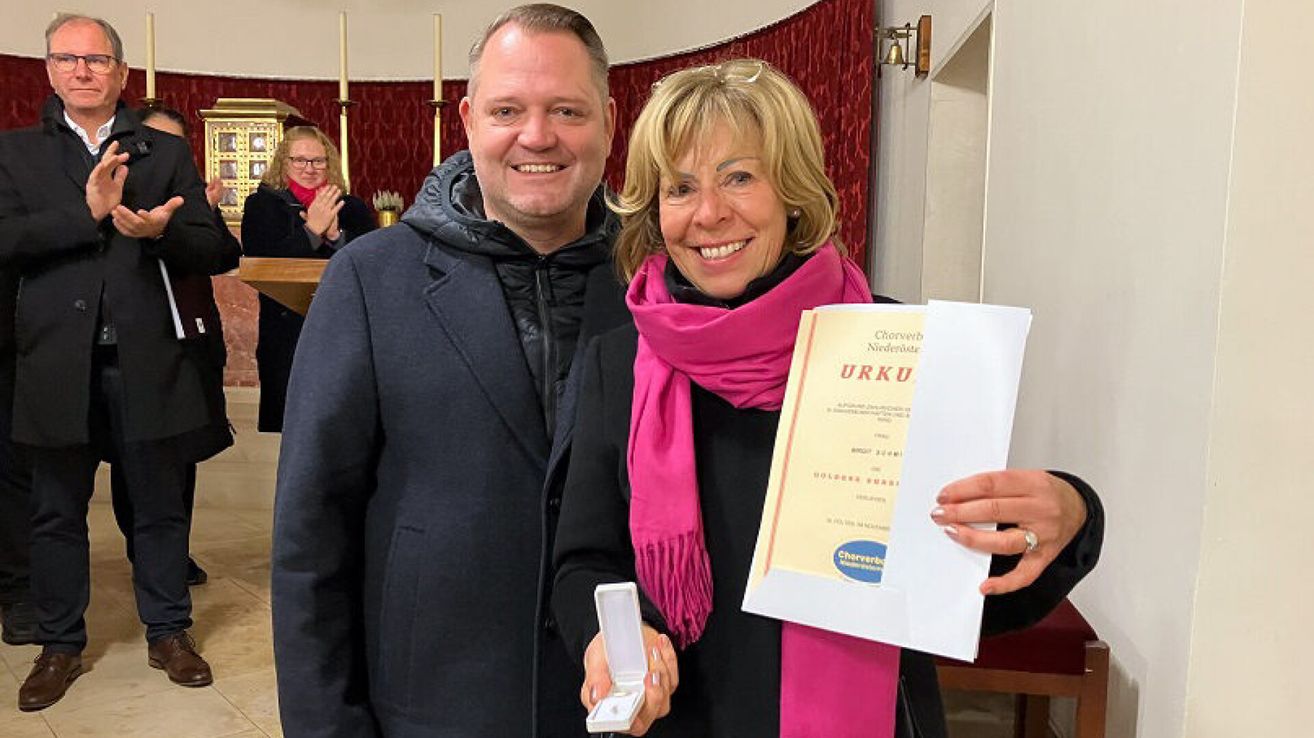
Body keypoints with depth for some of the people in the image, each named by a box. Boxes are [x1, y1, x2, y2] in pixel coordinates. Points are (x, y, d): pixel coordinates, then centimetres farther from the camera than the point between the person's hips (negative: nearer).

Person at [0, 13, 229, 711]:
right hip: (57, 361, 1)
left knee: (160, 507, 10)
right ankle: (60, 644, 30)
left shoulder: (167, 152, 7)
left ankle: (168, 632, 27)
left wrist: (163, 231, -20)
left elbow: (211, 251, 0)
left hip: (147, 359, 0)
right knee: (57, 513, 13)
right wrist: (87, 211, -19)